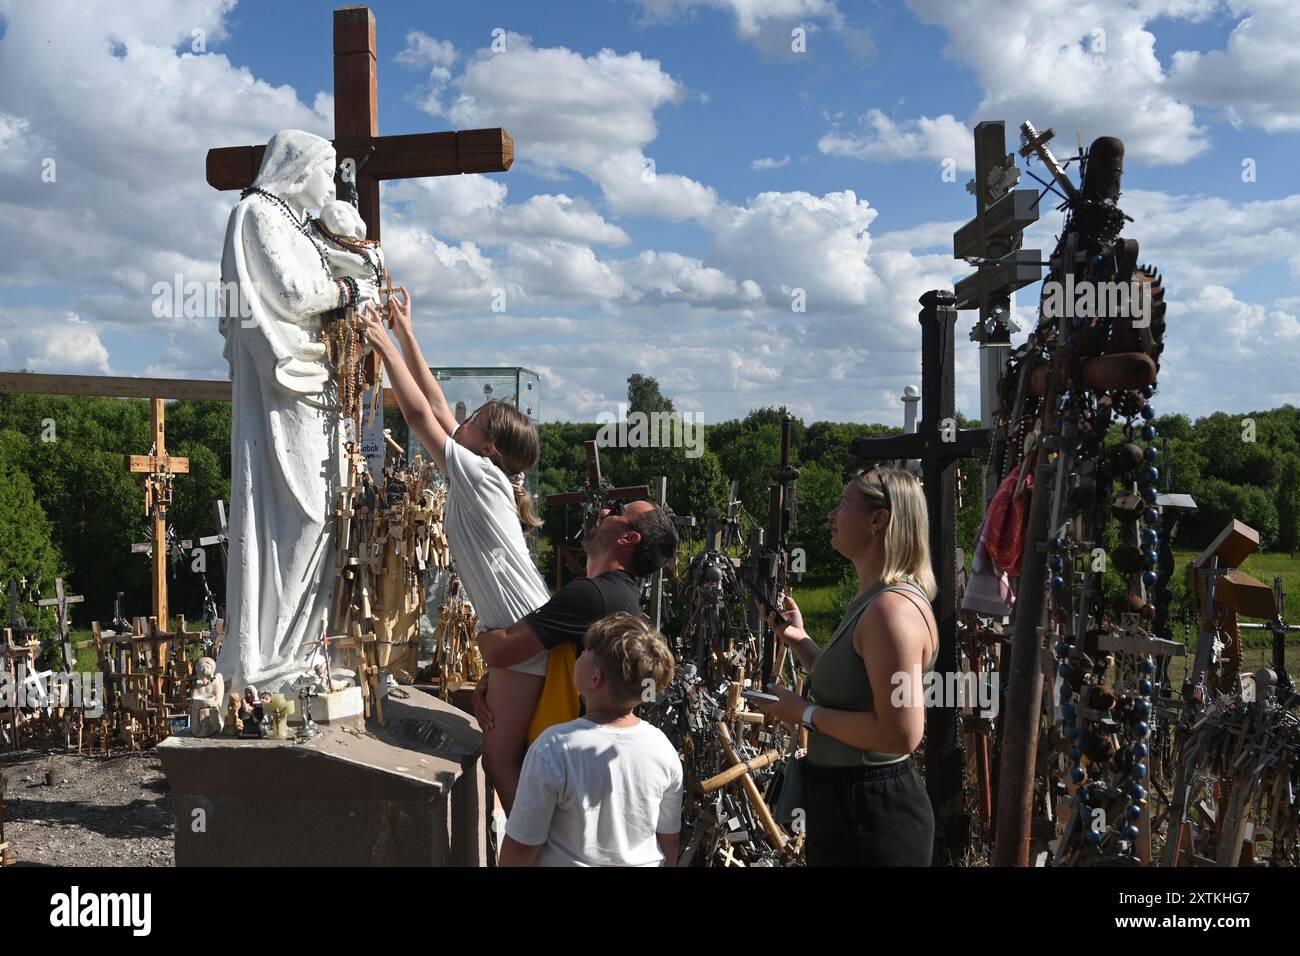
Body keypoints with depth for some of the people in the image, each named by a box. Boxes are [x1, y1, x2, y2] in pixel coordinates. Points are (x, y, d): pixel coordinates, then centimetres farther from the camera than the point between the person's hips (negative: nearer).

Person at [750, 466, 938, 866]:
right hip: (846, 801, 10)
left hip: (872, 814, -10)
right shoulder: (869, 601, 11)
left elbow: (901, 734, -28)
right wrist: (799, 641, 9)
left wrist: (805, 713, -19)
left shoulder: (892, 608, -23)